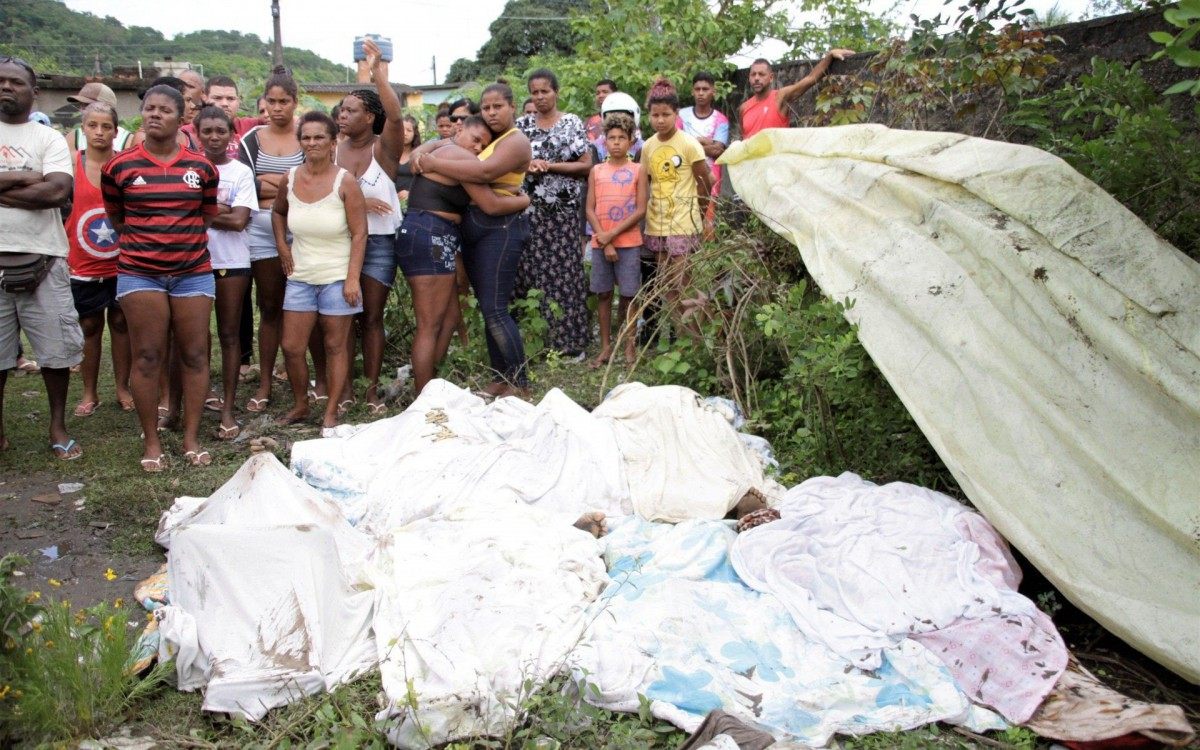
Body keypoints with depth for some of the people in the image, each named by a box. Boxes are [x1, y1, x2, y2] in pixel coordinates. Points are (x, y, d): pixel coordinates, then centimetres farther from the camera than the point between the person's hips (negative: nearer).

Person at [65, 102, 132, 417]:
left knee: (121, 322, 10)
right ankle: (89, 393, 21)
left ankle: (123, 388, 22)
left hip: (122, 263, 0)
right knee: (90, 325, 10)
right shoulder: (72, 164, -5)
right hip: (83, 265, 0)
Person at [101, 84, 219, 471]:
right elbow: (116, 218, 14)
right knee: (147, 357, -1)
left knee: (194, 355, 2)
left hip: (193, 272, 1)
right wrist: (146, 240, 14)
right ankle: (151, 442, 9)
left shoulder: (202, 167, 4)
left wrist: (182, 239, 13)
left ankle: (191, 438, 12)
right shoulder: (119, 167, 2)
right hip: (139, 274, -1)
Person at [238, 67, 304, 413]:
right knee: (269, 308, 8)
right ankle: (265, 384, 15)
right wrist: (291, 185, -11)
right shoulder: (251, 140, 10)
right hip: (262, 232, 2)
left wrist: (268, 182, -9)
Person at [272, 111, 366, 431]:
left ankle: (331, 413, 16)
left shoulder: (344, 182, -12)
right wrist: (282, 246, 8)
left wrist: (353, 279, -16)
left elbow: (359, 233, -12)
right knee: (291, 347, 5)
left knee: (335, 346, 5)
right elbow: (278, 212, 21)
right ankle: (300, 405, 26)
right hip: (300, 276, 4)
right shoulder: (290, 179, 1)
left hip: (336, 277, -4)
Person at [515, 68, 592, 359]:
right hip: (530, 208, 2)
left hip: (563, 209, -2)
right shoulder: (523, 124, 10)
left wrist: (550, 166, -11)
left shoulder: (573, 123, 2)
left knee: (564, 270, -2)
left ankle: (568, 339, 5)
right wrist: (527, 165, -9)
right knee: (531, 270, -2)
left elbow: (586, 165, -1)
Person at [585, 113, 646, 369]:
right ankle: (605, 346, 14)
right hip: (600, 242, 2)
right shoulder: (596, 171, 7)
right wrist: (605, 242, -8)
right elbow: (590, 209, 2)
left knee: (628, 294, 1)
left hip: (629, 242, -2)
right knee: (603, 294, 6)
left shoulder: (637, 171, 2)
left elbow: (640, 210, -5)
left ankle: (629, 346, 11)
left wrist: (612, 234, -12)